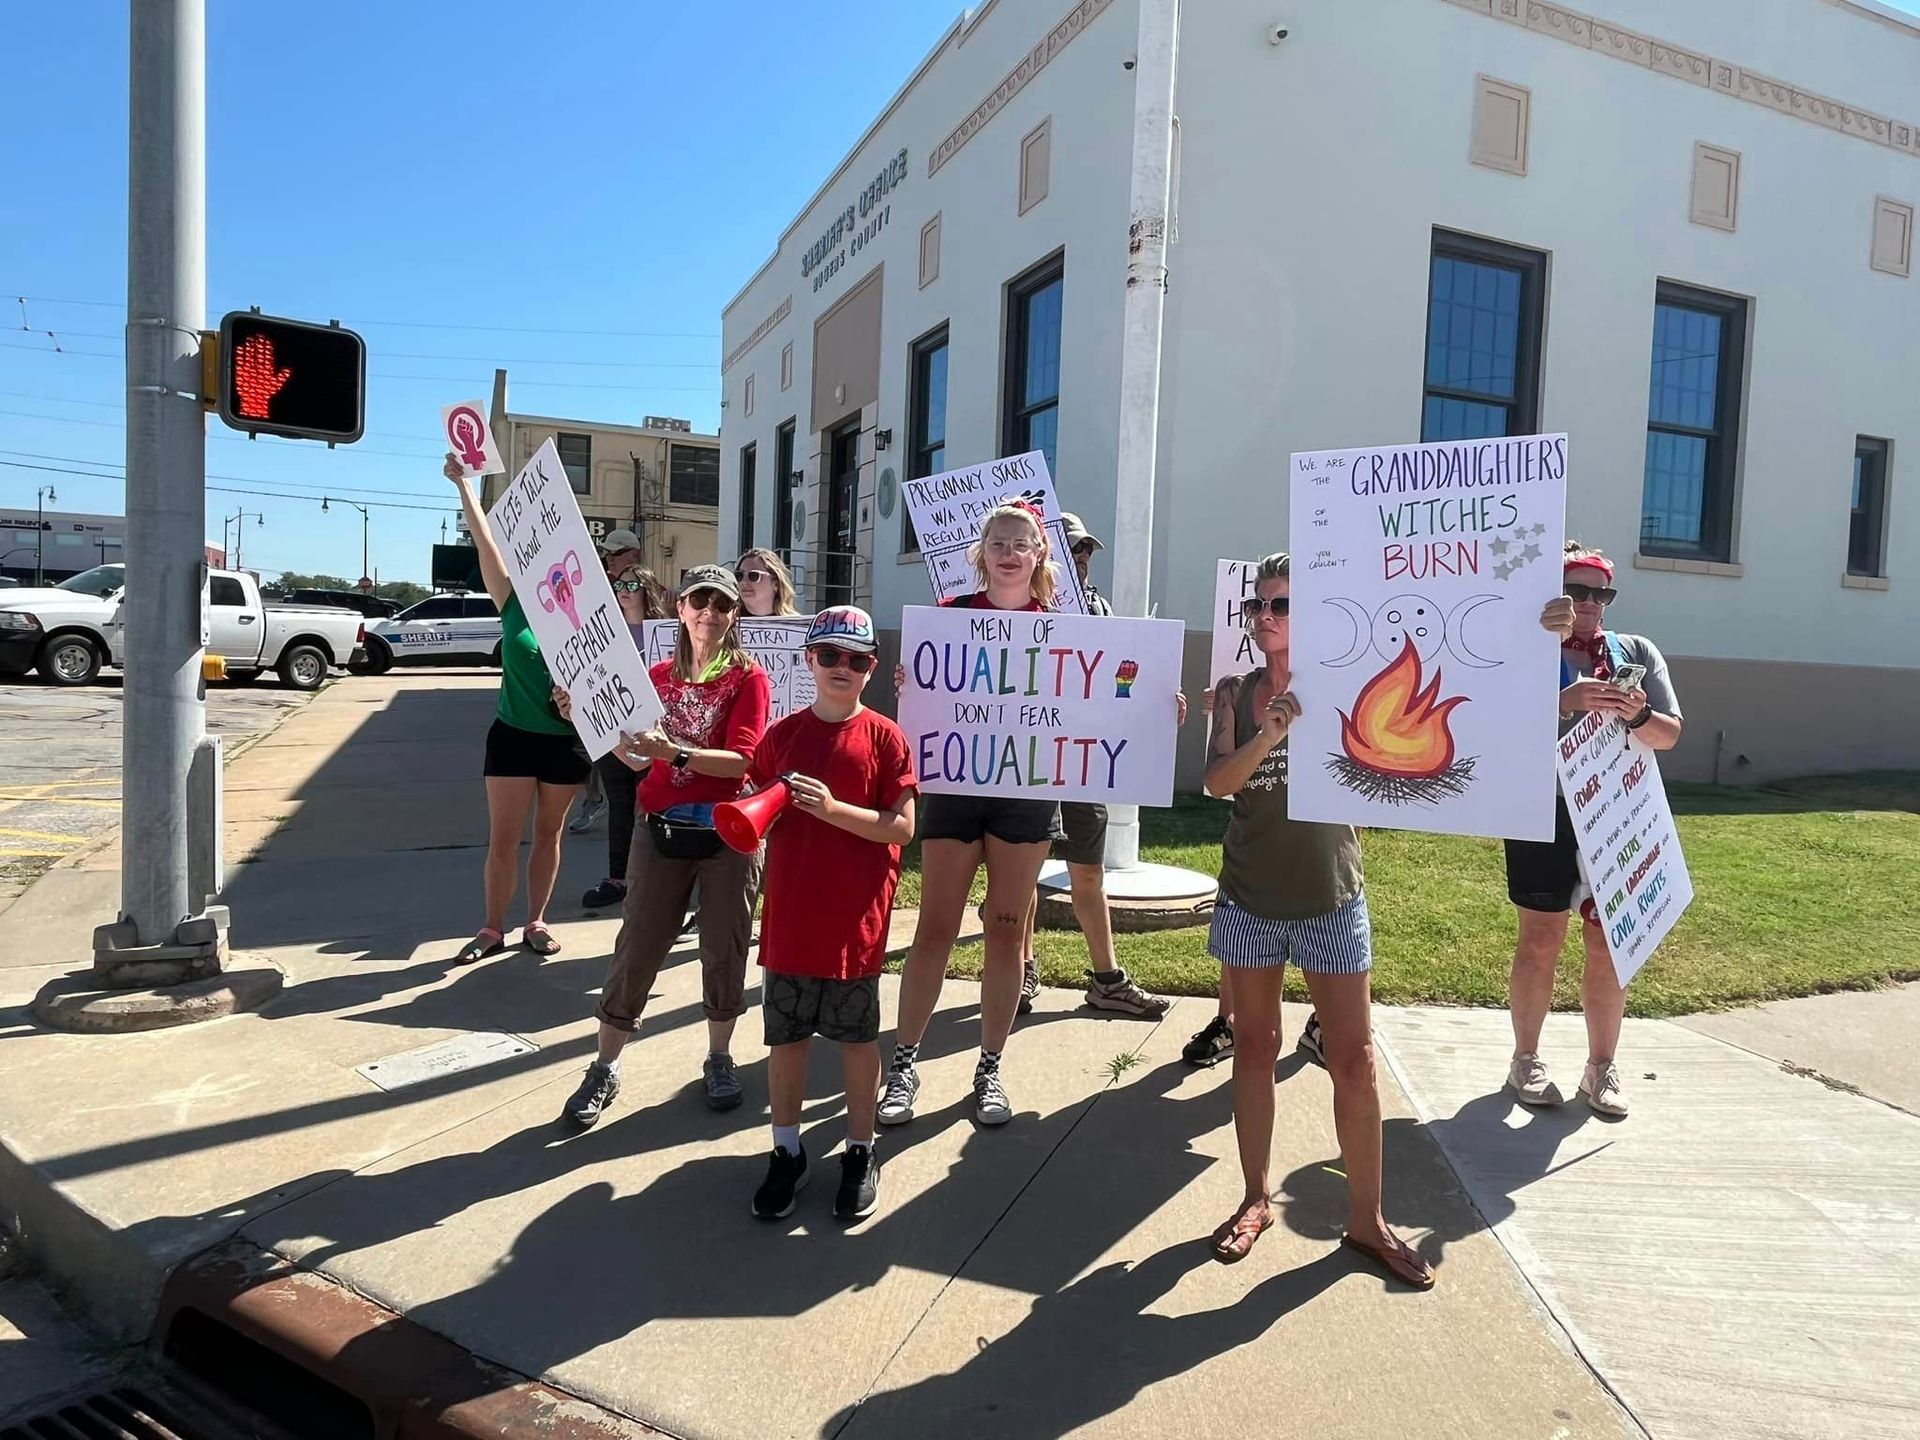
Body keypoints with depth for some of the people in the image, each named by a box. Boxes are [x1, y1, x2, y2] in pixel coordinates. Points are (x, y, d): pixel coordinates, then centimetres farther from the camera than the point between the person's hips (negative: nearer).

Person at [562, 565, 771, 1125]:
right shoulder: (658, 676, 10)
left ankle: (719, 1059, 26)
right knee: (636, 950, 4)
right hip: (662, 829, 3)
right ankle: (605, 1068, 16)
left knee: (724, 951, 8)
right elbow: (636, 758, 8)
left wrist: (674, 751, -27)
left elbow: (743, 760, -16)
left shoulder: (748, 677, -3)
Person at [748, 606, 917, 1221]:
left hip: (856, 917, -2)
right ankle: (787, 1151, 28)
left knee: (857, 1035, 10)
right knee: (785, 1034, 11)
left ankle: (860, 1152, 26)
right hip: (789, 914, 3)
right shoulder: (783, 735, 3)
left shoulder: (884, 737, -5)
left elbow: (902, 827, -10)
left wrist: (832, 808, -21)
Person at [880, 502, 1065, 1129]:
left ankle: (990, 1068, 21)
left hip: (1027, 791, 1)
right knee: (934, 929, 2)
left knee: (1006, 930, 8)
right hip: (954, 785, -1)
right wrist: (905, 685, -21)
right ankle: (904, 1063, 15)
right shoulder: (951, 614, 2)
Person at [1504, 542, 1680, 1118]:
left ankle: (1601, 1066, 22)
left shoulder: (1638, 652, 9)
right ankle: (1525, 1059, 18)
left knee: (1609, 946, 8)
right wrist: (1564, 702, -28)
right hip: (1545, 813, -3)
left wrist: (1638, 715, -15)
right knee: (1540, 941, 3)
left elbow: (1670, 734, 7)